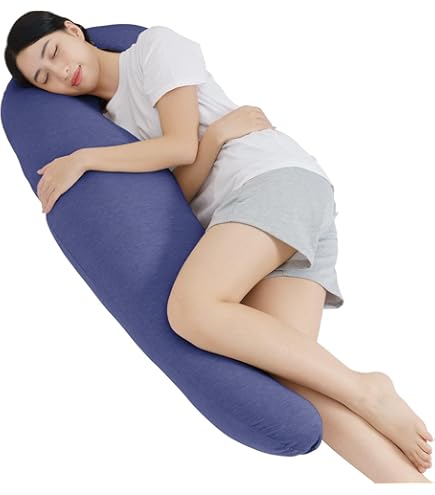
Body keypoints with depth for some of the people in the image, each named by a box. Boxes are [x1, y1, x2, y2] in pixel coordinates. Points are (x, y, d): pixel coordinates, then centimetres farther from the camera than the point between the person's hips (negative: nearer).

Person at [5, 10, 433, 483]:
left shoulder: (155, 44, 9)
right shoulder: (113, 120, 25)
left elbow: (181, 146, -5)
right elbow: (180, 191, 10)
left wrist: (83, 158, -2)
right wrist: (217, 132, -7)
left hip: (276, 176, -6)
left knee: (190, 308, -31)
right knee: (288, 377, -18)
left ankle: (365, 391, -24)